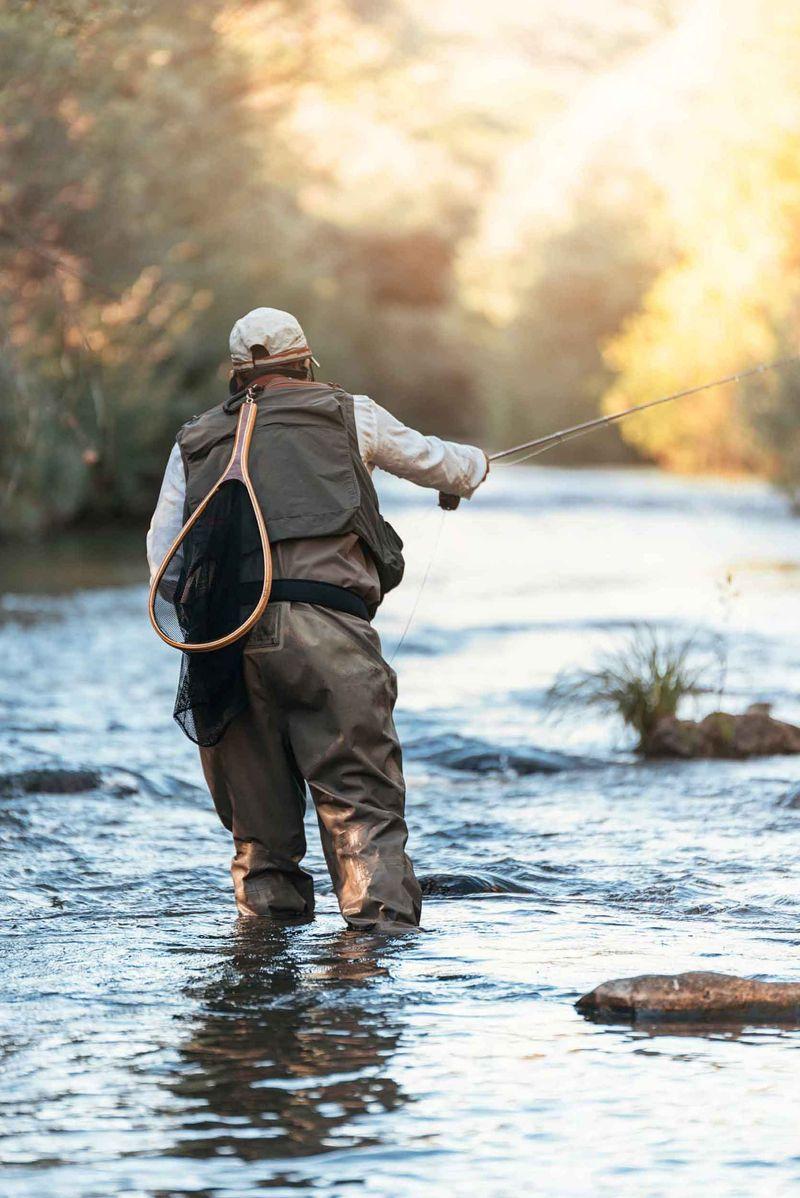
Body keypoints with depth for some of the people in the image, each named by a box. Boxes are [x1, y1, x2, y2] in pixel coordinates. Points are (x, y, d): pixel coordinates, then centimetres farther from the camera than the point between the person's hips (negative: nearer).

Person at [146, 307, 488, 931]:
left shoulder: (196, 442, 21)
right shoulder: (348, 415, 16)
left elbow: (162, 550, 14)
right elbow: (431, 460, 33)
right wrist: (473, 464, 53)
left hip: (226, 635, 3)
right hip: (326, 629, -3)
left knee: (255, 800, 12)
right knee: (361, 794, -5)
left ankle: (268, 903, 10)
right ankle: (381, 916, -17)